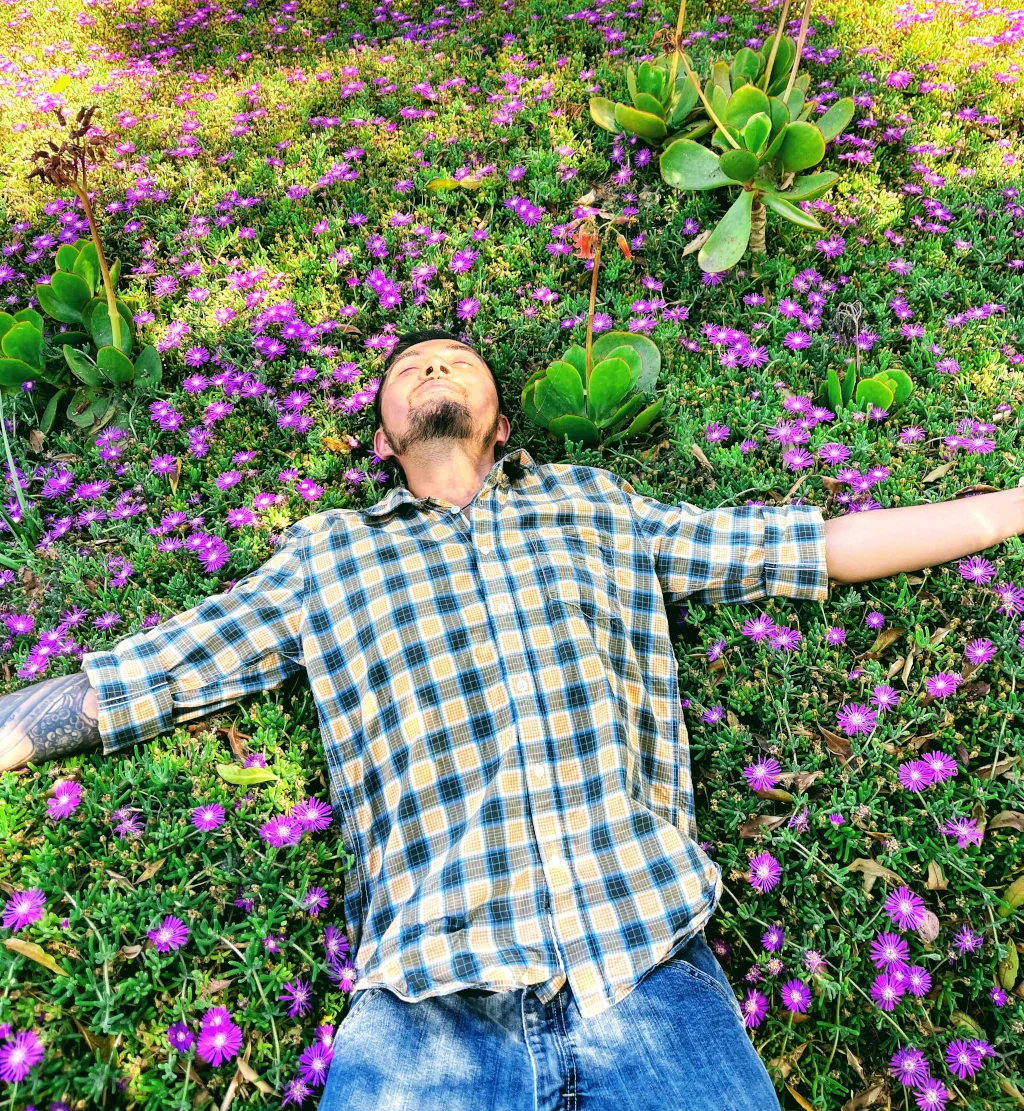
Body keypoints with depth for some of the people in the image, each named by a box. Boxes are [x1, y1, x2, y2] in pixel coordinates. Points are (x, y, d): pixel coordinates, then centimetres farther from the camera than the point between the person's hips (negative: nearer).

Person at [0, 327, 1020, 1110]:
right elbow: (109, 687, 14)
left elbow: (822, 543, 18)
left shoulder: (598, 506, 16)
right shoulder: (325, 554, 13)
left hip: (651, 965, 1)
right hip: (428, 1007, 0)